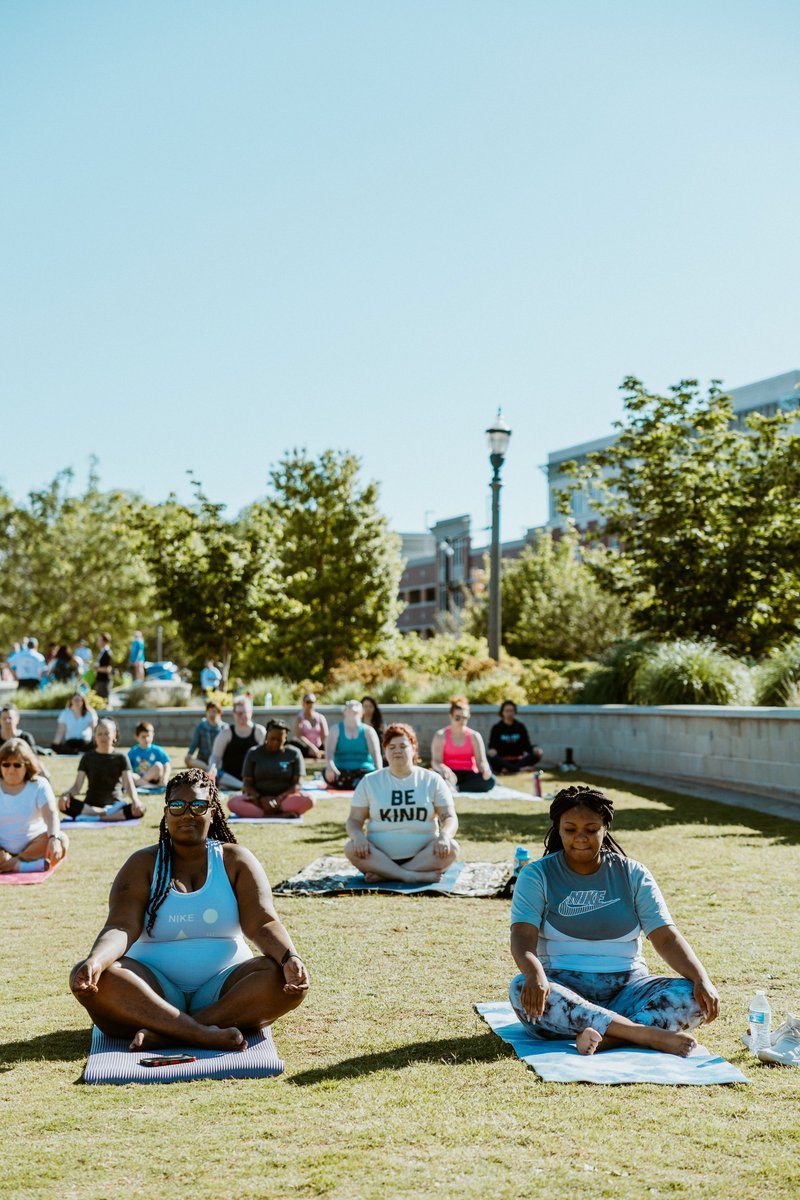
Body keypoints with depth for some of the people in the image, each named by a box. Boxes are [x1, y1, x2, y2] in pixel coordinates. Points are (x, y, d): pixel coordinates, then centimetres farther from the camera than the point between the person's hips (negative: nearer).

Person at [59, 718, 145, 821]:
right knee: (64, 804, -30)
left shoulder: (121, 757, 7)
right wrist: (67, 794, -23)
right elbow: (77, 786, 1)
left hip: (115, 806, 0)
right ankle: (105, 813, -26)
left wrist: (136, 801, -27)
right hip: (90, 806, 0)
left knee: (140, 809, -32)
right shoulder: (88, 757, 9)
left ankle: (94, 817, -32)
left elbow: (129, 785, -5)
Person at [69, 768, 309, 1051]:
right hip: (156, 989, 0)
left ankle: (165, 1033, -34)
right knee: (90, 979, -28)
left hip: (223, 989, 0)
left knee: (286, 979, -29)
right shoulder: (143, 864, 5)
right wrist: (95, 961, -33)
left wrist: (290, 958, -28)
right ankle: (203, 1034, -38)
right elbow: (121, 927, -10)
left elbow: (262, 924, -6)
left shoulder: (235, 861, 6)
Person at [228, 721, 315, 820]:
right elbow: (247, 784, 1)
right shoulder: (253, 753, 5)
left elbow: (297, 784, -2)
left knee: (308, 800, -31)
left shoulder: (294, 753, 3)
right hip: (258, 798, 1)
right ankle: (282, 814, -35)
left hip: (285, 798, -1)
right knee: (233, 802, -30)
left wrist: (280, 799, -20)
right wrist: (261, 798, -18)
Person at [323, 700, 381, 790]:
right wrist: (330, 767, -26)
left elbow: (376, 753, 0)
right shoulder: (336, 729, 12)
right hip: (341, 771, 0)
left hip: (365, 770, 0)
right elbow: (329, 751, -3)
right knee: (328, 774, -35)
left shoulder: (368, 731, 11)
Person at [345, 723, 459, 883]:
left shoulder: (432, 780, 7)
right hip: (381, 855, 0)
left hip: (422, 855, 0)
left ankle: (383, 874, -30)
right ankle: (417, 876, -36)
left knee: (451, 848, -29)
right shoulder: (369, 782, 9)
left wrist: (444, 835, -22)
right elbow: (354, 820, 7)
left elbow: (450, 817, 3)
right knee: (352, 848, -29)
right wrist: (358, 836, -18)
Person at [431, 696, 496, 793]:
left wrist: (485, 770, -26)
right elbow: (436, 762, -8)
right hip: (450, 775, -2)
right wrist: (444, 769, -33)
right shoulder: (441, 736, 2)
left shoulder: (474, 736, 8)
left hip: (469, 776, 2)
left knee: (490, 780, -31)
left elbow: (481, 761, 0)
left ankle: (456, 788, -35)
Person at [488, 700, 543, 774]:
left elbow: (526, 745, 6)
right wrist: (492, 750, -24)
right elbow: (492, 746, 0)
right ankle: (520, 769, -39)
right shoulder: (496, 728, 5)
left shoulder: (520, 727, 10)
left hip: (518, 760, 2)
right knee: (492, 758, -35)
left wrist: (534, 749, -17)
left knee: (536, 755, -24)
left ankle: (508, 769, -36)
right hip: (502, 761, -2)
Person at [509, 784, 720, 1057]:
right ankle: (647, 1034, -37)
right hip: (564, 986, -2)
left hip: (625, 986, 2)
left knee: (691, 998, -23)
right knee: (522, 989, -35)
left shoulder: (632, 875, 8)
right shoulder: (537, 875, 2)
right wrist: (535, 975, -34)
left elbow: (666, 937, 0)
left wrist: (702, 980, -17)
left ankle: (606, 1039, -39)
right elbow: (522, 937, -11)